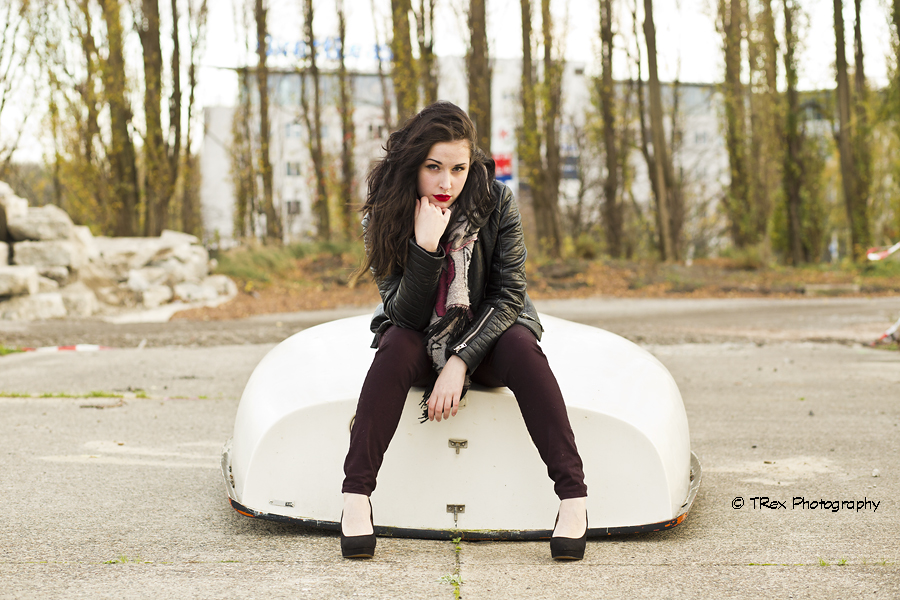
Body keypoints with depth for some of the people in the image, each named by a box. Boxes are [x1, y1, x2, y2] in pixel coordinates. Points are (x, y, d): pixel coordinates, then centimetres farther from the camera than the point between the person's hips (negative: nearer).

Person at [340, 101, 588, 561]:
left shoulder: (496, 203, -17)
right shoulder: (382, 217, -16)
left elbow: (509, 295, -15)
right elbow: (406, 313, -20)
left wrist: (461, 361, -27)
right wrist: (425, 247, -36)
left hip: (485, 332, 0)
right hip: (420, 338, 0)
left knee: (520, 347, -31)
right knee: (396, 345, -32)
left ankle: (573, 497, -34)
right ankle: (355, 497, -32)